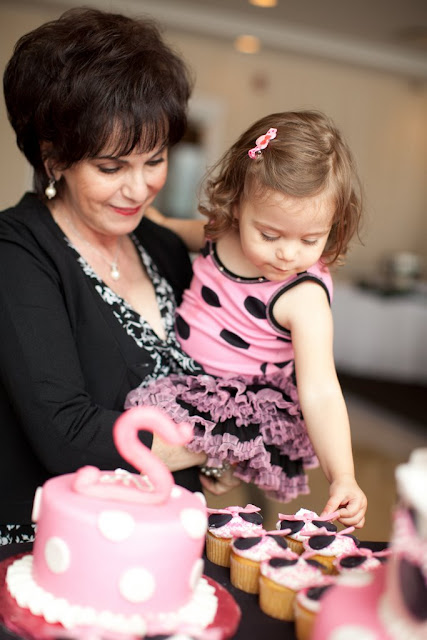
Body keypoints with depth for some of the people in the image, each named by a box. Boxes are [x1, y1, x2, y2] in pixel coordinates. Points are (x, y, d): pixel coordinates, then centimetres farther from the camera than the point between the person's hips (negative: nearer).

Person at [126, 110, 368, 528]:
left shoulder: (304, 298, -25)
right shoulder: (224, 232, -9)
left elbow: (320, 393, -30)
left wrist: (342, 477, -37)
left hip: (244, 399, -8)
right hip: (182, 373, 8)